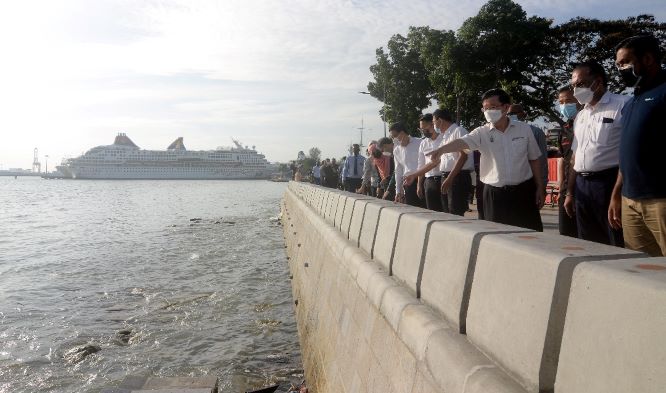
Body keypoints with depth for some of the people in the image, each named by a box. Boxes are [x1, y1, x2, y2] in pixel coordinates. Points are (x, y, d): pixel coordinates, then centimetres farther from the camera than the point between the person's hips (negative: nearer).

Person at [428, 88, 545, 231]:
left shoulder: (524, 129, 1)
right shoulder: (482, 133, -3)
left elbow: (534, 160, 8)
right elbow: (461, 142, -22)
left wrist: (540, 188, 6)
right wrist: (441, 149, -42)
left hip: (523, 191, 1)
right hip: (495, 194, 0)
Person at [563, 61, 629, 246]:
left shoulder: (622, 106, -5)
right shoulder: (580, 116, 17)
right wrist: (570, 192, 17)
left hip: (609, 183, -7)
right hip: (582, 186, 7)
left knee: (620, 246, -1)